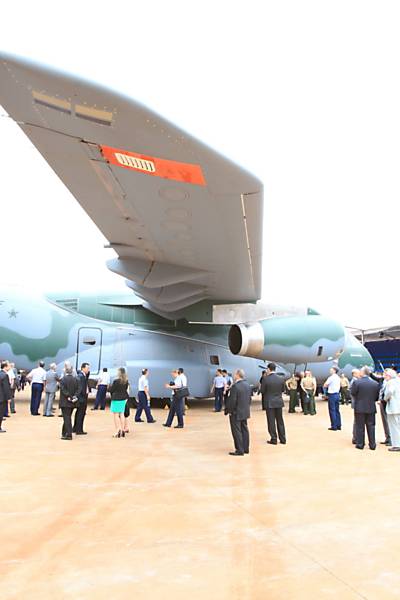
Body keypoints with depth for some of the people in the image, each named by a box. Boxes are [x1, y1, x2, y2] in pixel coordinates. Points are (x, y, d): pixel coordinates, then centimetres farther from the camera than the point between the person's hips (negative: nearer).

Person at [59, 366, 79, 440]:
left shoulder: (63, 379, -11)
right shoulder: (76, 379, 3)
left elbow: (63, 390, -18)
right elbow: (78, 389, -3)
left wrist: (69, 397, -13)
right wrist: (75, 396, -7)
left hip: (65, 402, -5)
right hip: (72, 403, 5)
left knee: (67, 418, -2)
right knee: (67, 417, 18)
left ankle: (69, 434, -6)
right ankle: (64, 433, 28)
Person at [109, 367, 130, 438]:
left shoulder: (116, 381, -17)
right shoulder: (126, 381, 2)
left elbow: (110, 390, -8)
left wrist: (110, 386, 11)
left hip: (116, 399, -6)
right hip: (123, 399, 6)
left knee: (116, 415, -1)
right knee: (122, 414, 13)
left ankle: (118, 430, -6)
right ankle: (122, 430, 16)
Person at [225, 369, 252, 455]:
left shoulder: (235, 386, -22)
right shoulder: (247, 385, 5)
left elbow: (232, 400, -21)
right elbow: (249, 398, 12)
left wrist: (229, 410, -10)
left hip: (236, 413, -8)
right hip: (245, 412, 8)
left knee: (237, 431, 0)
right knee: (244, 430, 15)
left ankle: (240, 450, 4)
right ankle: (246, 448, 23)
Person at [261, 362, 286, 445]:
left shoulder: (265, 379, -15)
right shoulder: (281, 379, -3)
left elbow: (262, 391, -9)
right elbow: (283, 390, 5)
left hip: (269, 403, -4)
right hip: (279, 402, 4)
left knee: (271, 421, 6)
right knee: (280, 421, 14)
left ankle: (274, 439, 10)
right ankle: (283, 439, 20)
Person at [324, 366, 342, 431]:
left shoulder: (331, 377, -14)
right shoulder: (338, 378, 10)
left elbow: (325, 385, -15)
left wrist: (327, 385, 5)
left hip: (332, 395, -8)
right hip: (337, 394, 8)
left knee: (332, 411, -2)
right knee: (337, 410, 13)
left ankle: (334, 426, 0)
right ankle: (338, 425, 16)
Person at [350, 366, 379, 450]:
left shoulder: (356, 382, -14)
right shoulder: (375, 383, -4)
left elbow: (353, 394, -7)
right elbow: (377, 397, 2)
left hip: (360, 408, -2)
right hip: (371, 408, 3)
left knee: (360, 427, 7)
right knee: (371, 426, 12)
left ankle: (360, 444, 13)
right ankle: (372, 445, 17)